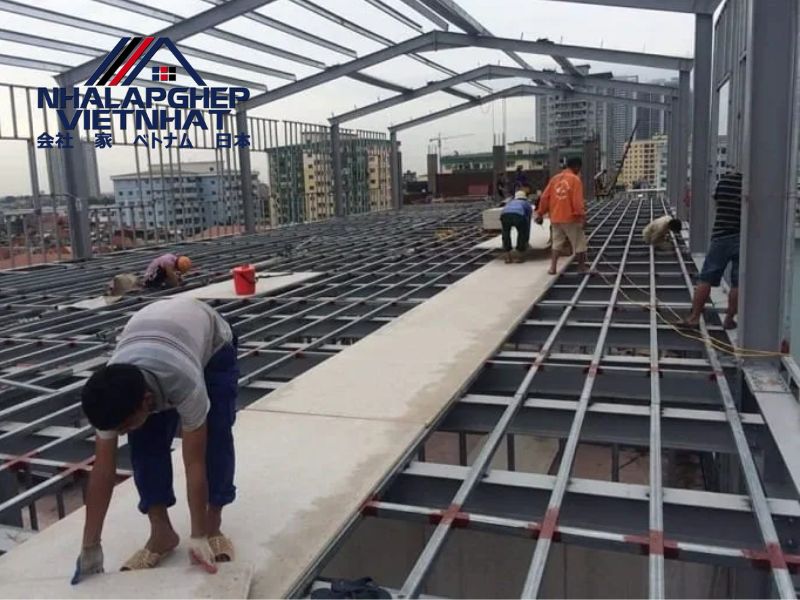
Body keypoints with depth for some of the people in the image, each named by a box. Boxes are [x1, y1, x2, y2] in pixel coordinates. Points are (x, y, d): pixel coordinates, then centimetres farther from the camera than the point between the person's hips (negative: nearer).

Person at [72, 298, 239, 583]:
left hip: (211, 342, -3)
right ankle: (161, 533, 2)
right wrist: (90, 547, -18)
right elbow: (103, 469, -24)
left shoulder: (186, 383, -47)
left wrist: (199, 536, -30)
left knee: (215, 436, -17)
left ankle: (213, 528, -2)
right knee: (145, 442, -11)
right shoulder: (110, 394, -32)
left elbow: (194, 463, -37)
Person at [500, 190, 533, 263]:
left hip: (505, 215, 2)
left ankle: (507, 256, 23)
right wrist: (526, 240, 47)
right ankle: (518, 256, 20)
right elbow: (528, 224, 39)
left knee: (506, 233, 26)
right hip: (519, 215, -2)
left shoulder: (510, 202, 45)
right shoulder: (527, 204, 38)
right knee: (522, 234, 23)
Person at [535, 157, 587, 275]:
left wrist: (540, 213, 13)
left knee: (557, 243, 14)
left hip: (555, 218, 5)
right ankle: (582, 267, 14)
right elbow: (577, 200, -16)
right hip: (570, 218, -5)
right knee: (579, 243, 8)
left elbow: (545, 197, 7)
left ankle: (552, 268, 6)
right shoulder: (575, 179, -8)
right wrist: (581, 215, -14)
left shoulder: (554, 178, 8)